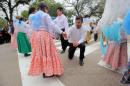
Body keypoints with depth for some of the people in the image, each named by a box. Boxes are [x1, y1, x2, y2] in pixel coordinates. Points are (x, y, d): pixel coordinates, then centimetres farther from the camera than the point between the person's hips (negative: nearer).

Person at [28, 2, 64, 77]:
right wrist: (61, 32, -15)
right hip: (44, 35, -7)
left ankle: (42, 70, 18)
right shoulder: (45, 15, -5)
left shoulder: (33, 16, 18)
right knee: (47, 53, -1)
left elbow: (33, 27, 15)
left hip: (35, 35, 7)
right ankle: (49, 71, 4)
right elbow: (52, 25, -15)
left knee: (38, 53, 11)